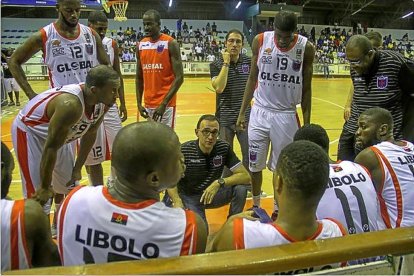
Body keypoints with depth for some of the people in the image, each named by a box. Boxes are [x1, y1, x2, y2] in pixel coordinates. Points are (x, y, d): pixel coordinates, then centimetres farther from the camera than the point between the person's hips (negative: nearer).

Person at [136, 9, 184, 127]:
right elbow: (139, 77, 14)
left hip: (166, 104, -5)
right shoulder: (141, 45, 8)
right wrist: (139, 103, 5)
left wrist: (164, 103, -19)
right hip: (148, 103, 6)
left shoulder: (170, 43, -9)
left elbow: (179, 77, -14)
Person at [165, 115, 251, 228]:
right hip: (188, 197, -2)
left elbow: (246, 177, -18)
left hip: (212, 193, 2)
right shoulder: (184, 151, -20)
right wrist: (177, 201, -34)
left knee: (241, 188, -22)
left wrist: (219, 183, -33)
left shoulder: (224, 148, -14)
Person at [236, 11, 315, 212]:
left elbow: (306, 88, 1)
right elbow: (252, 78, 4)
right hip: (260, 112, 1)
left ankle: (277, 210, 28)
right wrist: (242, 112, 2)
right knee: (255, 165, 9)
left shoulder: (306, 48, -7)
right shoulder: (260, 41, -5)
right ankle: (256, 206, 32)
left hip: (286, 115, -1)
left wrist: (306, 124, 0)